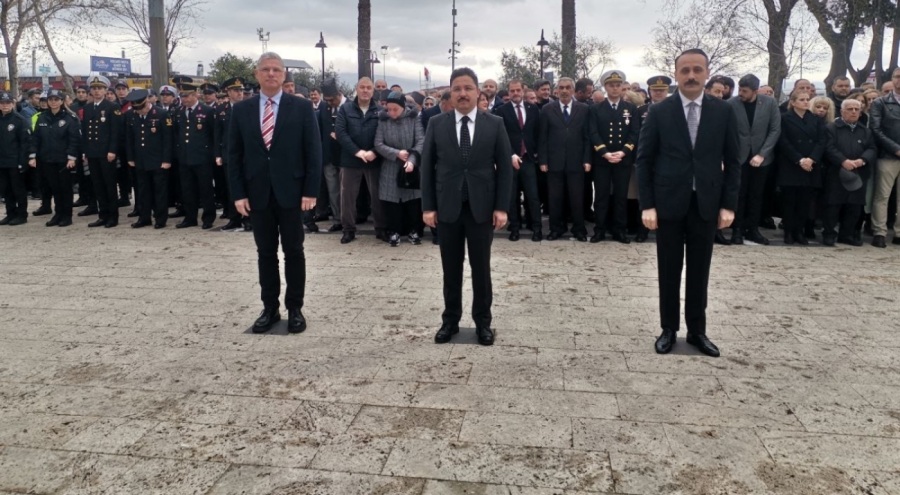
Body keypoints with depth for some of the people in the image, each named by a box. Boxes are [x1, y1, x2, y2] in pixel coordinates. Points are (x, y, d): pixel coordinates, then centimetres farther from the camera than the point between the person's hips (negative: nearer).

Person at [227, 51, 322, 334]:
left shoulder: (302, 107, 0)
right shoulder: (241, 110, 6)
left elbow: (313, 151, -3)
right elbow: (234, 155, 6)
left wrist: (311, 191, -10)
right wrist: (238, 193, -2)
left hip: (291, 192, -2)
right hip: (257, 194, 2)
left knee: (294, 252, 5)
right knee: (266, 253, 9)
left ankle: (295, 309, 16)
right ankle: (270, 308, 19)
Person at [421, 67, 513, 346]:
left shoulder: (494, 124, 1)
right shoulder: (437, 124, 2)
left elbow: (505, 168, 0)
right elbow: (427, 167, 2)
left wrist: (501, 207, -6)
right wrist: (428, 206, -4)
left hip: (482, 207, -1)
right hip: (447, 207, 1)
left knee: (481, 268, 8)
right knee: (451, 269, 9)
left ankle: (482, 321, 21)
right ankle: (450, 320, 21)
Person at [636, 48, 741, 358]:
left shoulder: (724, 112, 2)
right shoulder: (659, 112, -3)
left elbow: (732, 161, 5)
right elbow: (644, 160, -2)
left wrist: (729, 204, -2)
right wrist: (647, 205, -8)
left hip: (706, 203, 1)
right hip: (669, 202, -1)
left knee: (700, 271, 9)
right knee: (669, 271, 7)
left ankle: (697, 331, 21)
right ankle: (668, 329, 20)